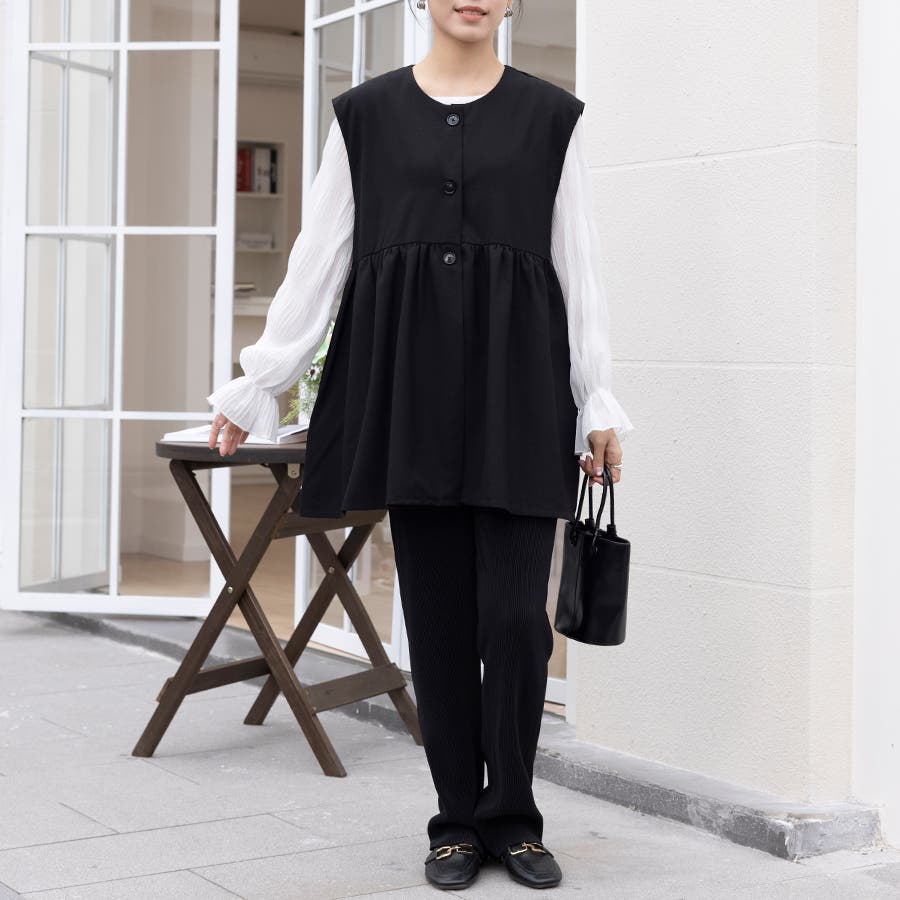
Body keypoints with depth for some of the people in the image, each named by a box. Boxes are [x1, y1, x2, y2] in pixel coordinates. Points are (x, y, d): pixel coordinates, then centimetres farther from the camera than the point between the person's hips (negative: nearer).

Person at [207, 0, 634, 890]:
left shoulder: (550, 115, 6)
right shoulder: (365, 113, 8)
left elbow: (579, 267, 5)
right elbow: (317, 259, 8)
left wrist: (599, 404, 1)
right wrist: (255, 388, 6)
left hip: (518, 385, -1)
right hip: (410, 384, 1)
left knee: (515, 612, -5)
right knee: (437, 612, 4)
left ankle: (511, 818, 12)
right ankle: (458, 820, 16)